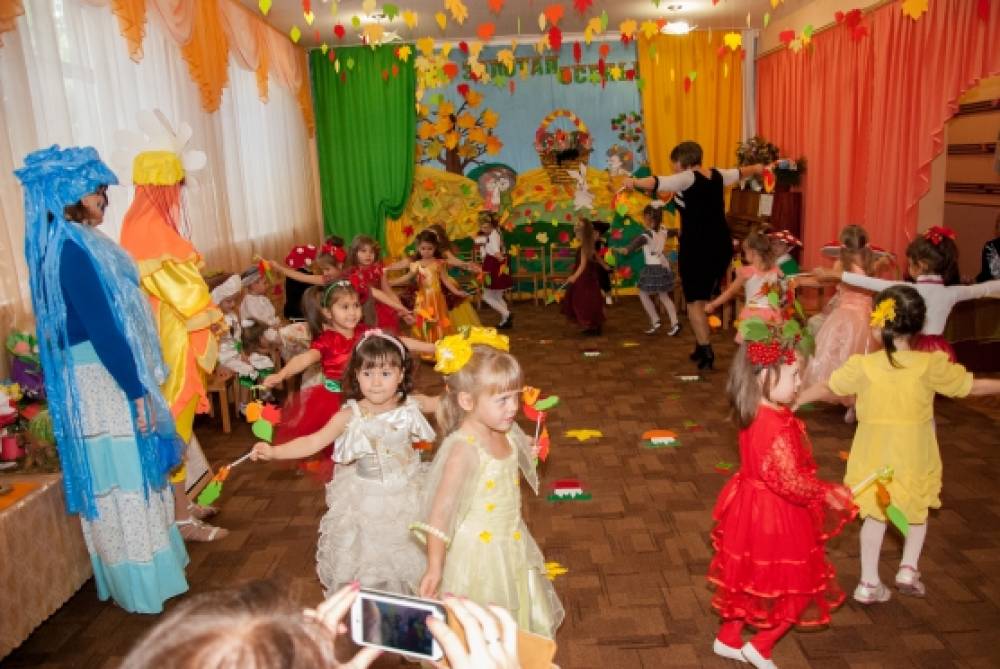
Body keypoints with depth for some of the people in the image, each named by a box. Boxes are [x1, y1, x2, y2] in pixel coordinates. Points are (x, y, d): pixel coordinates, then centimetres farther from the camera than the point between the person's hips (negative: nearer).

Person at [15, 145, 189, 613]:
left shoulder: (76, 242, 9)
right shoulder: (71, 249, -20)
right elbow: (101, 327, -23)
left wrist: (138, 383, 18)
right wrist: (137, 390, -19)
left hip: (109, 376, 9)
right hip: (101, 382, -9)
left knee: (131, 476, 19)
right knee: (123, 480, 2)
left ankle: (150, 561, 35)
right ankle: (142, 585, 17)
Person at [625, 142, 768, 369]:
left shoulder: (688, 178, -10)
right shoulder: (717, 175, 12)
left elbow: (659, 183, -27)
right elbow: (739, 172, 33)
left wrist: (634, 182, -25)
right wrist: (756, 168, 52)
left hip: (697, 248, -7)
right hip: (721, 246, 7)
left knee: (695, 301, 1)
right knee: (704, 298, 18)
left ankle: (706, 350, -5)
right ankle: (701, 346, 22)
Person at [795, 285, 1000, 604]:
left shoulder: (863, 366, -13)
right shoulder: (931, 365, -13)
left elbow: (827, 388, 1)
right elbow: (972, 386, 2)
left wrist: (795, 400, 17)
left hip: (876, 454, 0)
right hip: (915, 456, 0)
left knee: (875, 515, 13)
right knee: (918, 510, 25)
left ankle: (869, 582, 18)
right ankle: (908, 568, 24)